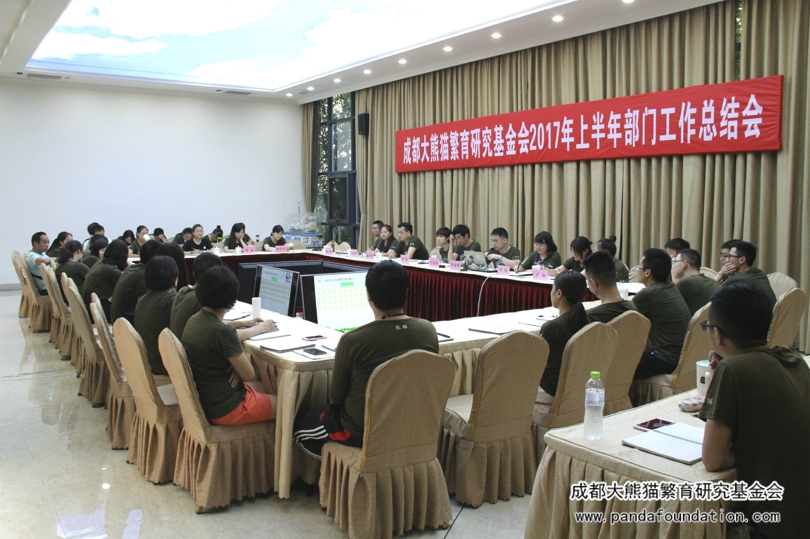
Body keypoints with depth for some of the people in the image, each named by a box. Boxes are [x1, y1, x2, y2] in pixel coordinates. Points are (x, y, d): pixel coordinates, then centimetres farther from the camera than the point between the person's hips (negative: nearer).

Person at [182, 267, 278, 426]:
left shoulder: (194, 321, -1)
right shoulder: (222, 331, -27)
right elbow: (249, 375, -16)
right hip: (226, 409, -9)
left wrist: (258, 329, 19)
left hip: (205, 401, 9)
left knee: (267, 390, 27)